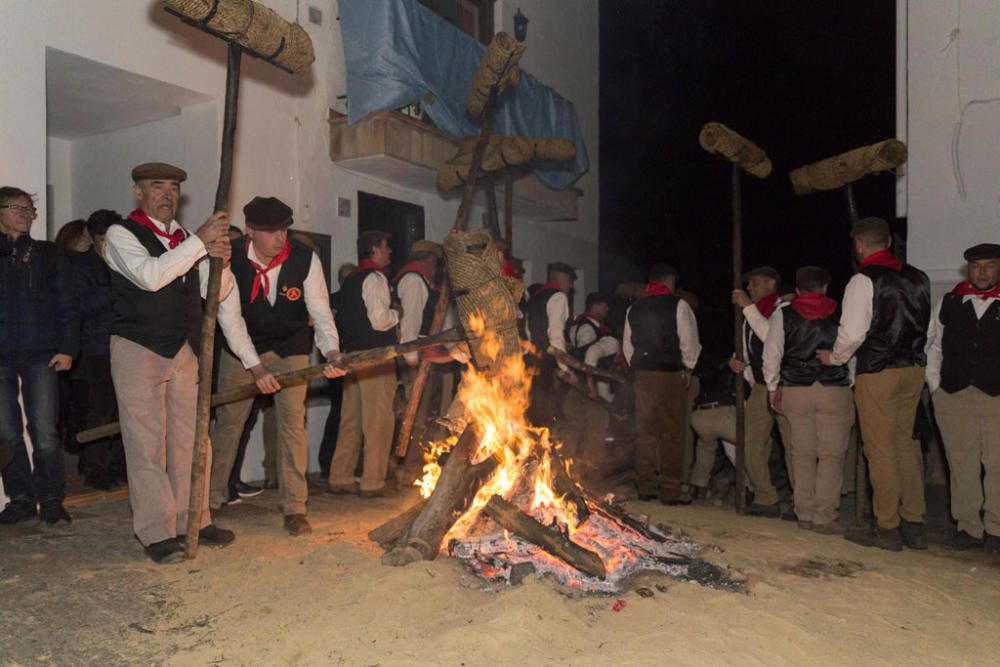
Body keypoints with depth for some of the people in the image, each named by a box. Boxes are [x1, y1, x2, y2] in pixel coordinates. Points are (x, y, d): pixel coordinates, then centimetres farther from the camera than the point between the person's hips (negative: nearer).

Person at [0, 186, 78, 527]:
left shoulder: (49, 254, 9)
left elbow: (65, 305, 6)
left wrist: (67, 349, -3)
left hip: (40, 355, -1)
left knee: (44, 432, -3)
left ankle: (51, 500, 6)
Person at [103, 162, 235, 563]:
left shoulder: (185, 239, 14)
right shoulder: (122, 234, -2)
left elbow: (216, 292, 10)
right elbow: (150, 275, -21)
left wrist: (220, 261, -11)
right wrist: (201, 241, -23)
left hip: (185, 350, 6)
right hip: (139, 349, -6)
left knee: (189, 437, 9)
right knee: (146, 442, -2)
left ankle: (192, 521, 19)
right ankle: (156, 533, 5)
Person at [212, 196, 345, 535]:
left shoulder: (305, 259, -22)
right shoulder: (230, 258, -21)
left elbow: (320, 311, -21)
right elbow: (230, 316, -22)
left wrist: (331, 352, -39)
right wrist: (255, 367, -30)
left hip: (291, 348, -1)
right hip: (241, 348, 1)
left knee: (293, 423, -5)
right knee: (227, 421, 10)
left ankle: (294, 508, 7)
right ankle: (212, 497, 29)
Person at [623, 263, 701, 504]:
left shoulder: (634, 309, 11)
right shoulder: (678, 305, -6)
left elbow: (627, 345, 13)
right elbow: (689, 340, -8)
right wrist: (689, 366, 5)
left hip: (642, 373, 6)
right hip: (670, 375, -5)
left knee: (645, 431, 12)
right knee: (672, 433, 1)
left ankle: (645, 487, 19)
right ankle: (671, 491, 5)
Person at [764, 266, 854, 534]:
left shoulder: (783, 315, 2)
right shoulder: (841, 314, 2)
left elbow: (772, 353, 1)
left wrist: (773, 388, 11)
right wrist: (848, 383, 19)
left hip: (795, 391, 1)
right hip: (835, 390, -1)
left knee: (803, 453, 10)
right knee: (831, 454, 4)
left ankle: (805, 514, 15)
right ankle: (824, 517, 3)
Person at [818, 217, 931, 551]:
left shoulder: (864, 280, -13)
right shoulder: (918, 277, 7)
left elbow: (853, 333, -17)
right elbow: (928, 326, 13)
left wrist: (834, 358, 0)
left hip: (878, 373, -7)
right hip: (913, 369, 7)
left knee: (881, 451, 2)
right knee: (905, 445, 16)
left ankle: (888, 529, 11)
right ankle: (914, 525, 22)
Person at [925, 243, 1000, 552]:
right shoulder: (948, 303, 10)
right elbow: (932, 345, 13)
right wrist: (934, 384, 6)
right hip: (953, 397, 2)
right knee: (962, 465, 6)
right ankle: (969, 528, 16)